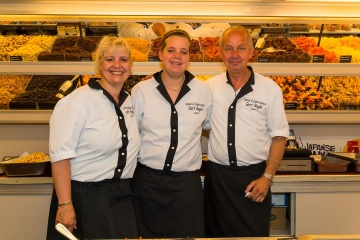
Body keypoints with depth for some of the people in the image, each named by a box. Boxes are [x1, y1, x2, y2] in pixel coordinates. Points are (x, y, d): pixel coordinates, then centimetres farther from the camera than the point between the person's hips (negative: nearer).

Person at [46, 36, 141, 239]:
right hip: (84, 197, -5)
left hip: (122, 197, 6)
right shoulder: (79, 100, -13)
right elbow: (61, 154, -17)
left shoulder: (130, 100, 7)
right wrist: (65, 204, -19)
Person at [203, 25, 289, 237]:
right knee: (217, 233, 13)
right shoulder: (210, 86, 1)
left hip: (254, 176, -2)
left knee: (254, 233, 7)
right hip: (217, 175, 2)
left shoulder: (270, 89, -4)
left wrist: (267, 177, -8)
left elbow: (279, 136, -1)